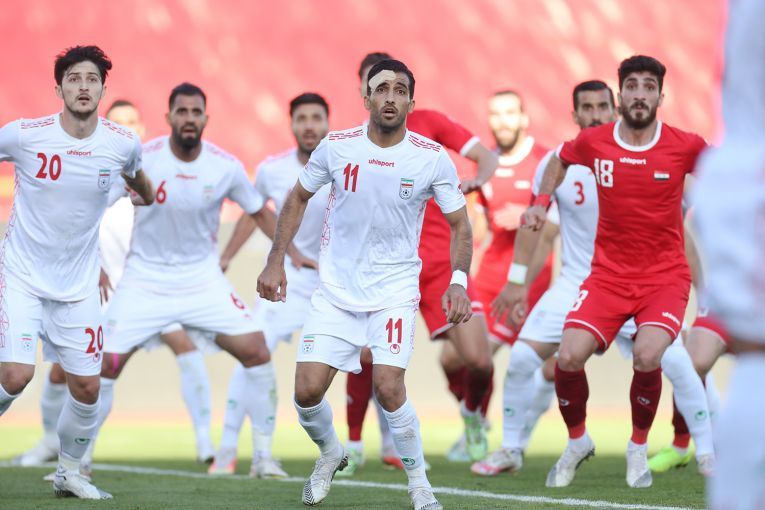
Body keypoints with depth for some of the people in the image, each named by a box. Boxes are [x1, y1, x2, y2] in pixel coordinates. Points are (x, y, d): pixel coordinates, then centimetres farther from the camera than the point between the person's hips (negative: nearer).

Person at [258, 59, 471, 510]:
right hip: (336, 290, 2)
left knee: (388, 387, -20)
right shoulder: (336, 147, -6)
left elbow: (459, 223, 1)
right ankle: (330, 453, 26)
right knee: (307, 391, -7)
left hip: (395, 290, -2)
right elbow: (298, 199, 10)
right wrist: (275, 263, 5)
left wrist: (459, 281, -13)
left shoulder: (433, 158, -9)